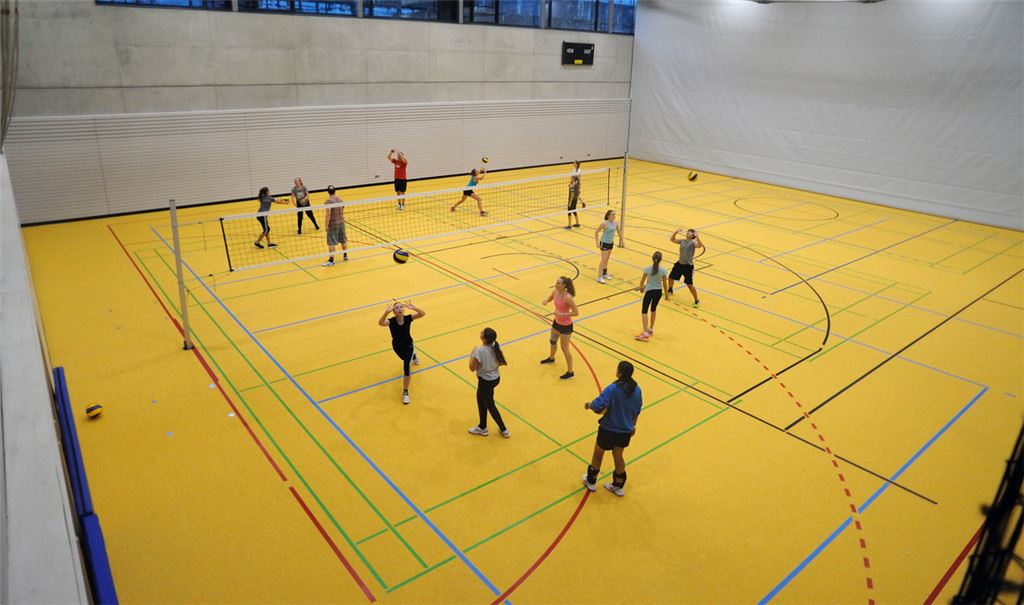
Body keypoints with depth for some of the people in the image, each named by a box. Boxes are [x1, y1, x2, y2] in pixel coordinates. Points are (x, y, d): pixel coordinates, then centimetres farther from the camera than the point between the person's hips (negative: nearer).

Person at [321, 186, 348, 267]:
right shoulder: (340, 200, 4)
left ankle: (331, 261, -4)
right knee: (343, 240, 18)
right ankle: (345, 256, 33)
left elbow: (328, 215, -20)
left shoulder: (328, 202, -16)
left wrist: (326, 225, -14)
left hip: (332, 224, -6)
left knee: (331, 243, -4)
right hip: (341, 222, 7)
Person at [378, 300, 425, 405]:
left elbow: (423, 313, -41)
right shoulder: (391, 321, -29)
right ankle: (413, 356, 74)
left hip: (408, 345, -2)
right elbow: (380, 323, -52)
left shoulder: (408, 318, -26)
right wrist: (386, 312, -68)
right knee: (405, 358, 33)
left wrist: (413, 308, -59)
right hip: (397, 346, 2)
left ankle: (405, 392, 0)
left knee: (406, 367, -17)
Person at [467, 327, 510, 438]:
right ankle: (482, 427, 40)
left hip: (485, 382, -7)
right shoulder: (496, 346, -10)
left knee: (490, 406, 15)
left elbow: (472, 368, -20)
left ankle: (504, 430, 30)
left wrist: (472, 355, -6)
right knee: (481, 400, 26)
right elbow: (503, 362, -1)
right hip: (496, 378, 7)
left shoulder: (479, 351, -30)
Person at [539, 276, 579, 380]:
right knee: (552, 341, 29)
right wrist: (546, 300, -11)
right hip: (557, 322, 8)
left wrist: (562, 314, -33)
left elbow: (576, 312, -26)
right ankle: (551, 358, 58)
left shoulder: (567, 297, -32)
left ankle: (570, 372, 18)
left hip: (566, 325, -8)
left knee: (564, 348, 2)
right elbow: (550, 298, 12)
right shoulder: (555, 291, -10)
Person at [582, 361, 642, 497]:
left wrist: (588, 405, -7)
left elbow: (598, 406, -29)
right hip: (626, 431, 5)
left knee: (598, 453, 20)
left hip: (609, 429, -5)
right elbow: (637, 410, 6)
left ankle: (591, 481, 39)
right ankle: (618, 486, 38)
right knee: (618, 456, 24)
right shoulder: (636, 389, -7)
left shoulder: (612, 389, -26)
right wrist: (633, 425, 22)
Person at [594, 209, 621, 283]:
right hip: (604, 243, -6)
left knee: (607, 259, 17)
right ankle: (599, 277, -3)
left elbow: (619, 234, 9)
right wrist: (597, 242, -16)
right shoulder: (604, 223, -21)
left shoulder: (616, 223, -4)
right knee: (603, 260, -8)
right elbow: (596, 232, -15)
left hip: (611, 243, 6)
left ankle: (605, 273, 33)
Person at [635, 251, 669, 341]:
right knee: (653, 309, 24)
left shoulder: (647, 269, -16)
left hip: (649, 291, -3)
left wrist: (641, 287, 19)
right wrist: (666, 294, 14)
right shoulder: (663, 270, -12)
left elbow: (642, 281, -3)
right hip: (658, 291, 3)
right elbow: (665, 284, -2)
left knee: (644, 311, 2)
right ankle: (651, 329, 35)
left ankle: (646, 333, -7)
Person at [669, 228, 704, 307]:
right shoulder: (682, 241, 4)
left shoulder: (693, 243, -14)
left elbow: (699, 245, -34)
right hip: (679, 264, 7)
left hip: (688, 266, -6)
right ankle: (670, 290, 49)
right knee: (671, 277, 19)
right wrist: (676, 232, -7)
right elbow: (672, 239, 8)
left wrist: (697, 236, -45)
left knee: (690, 285, -8)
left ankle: (696, 301, 7)